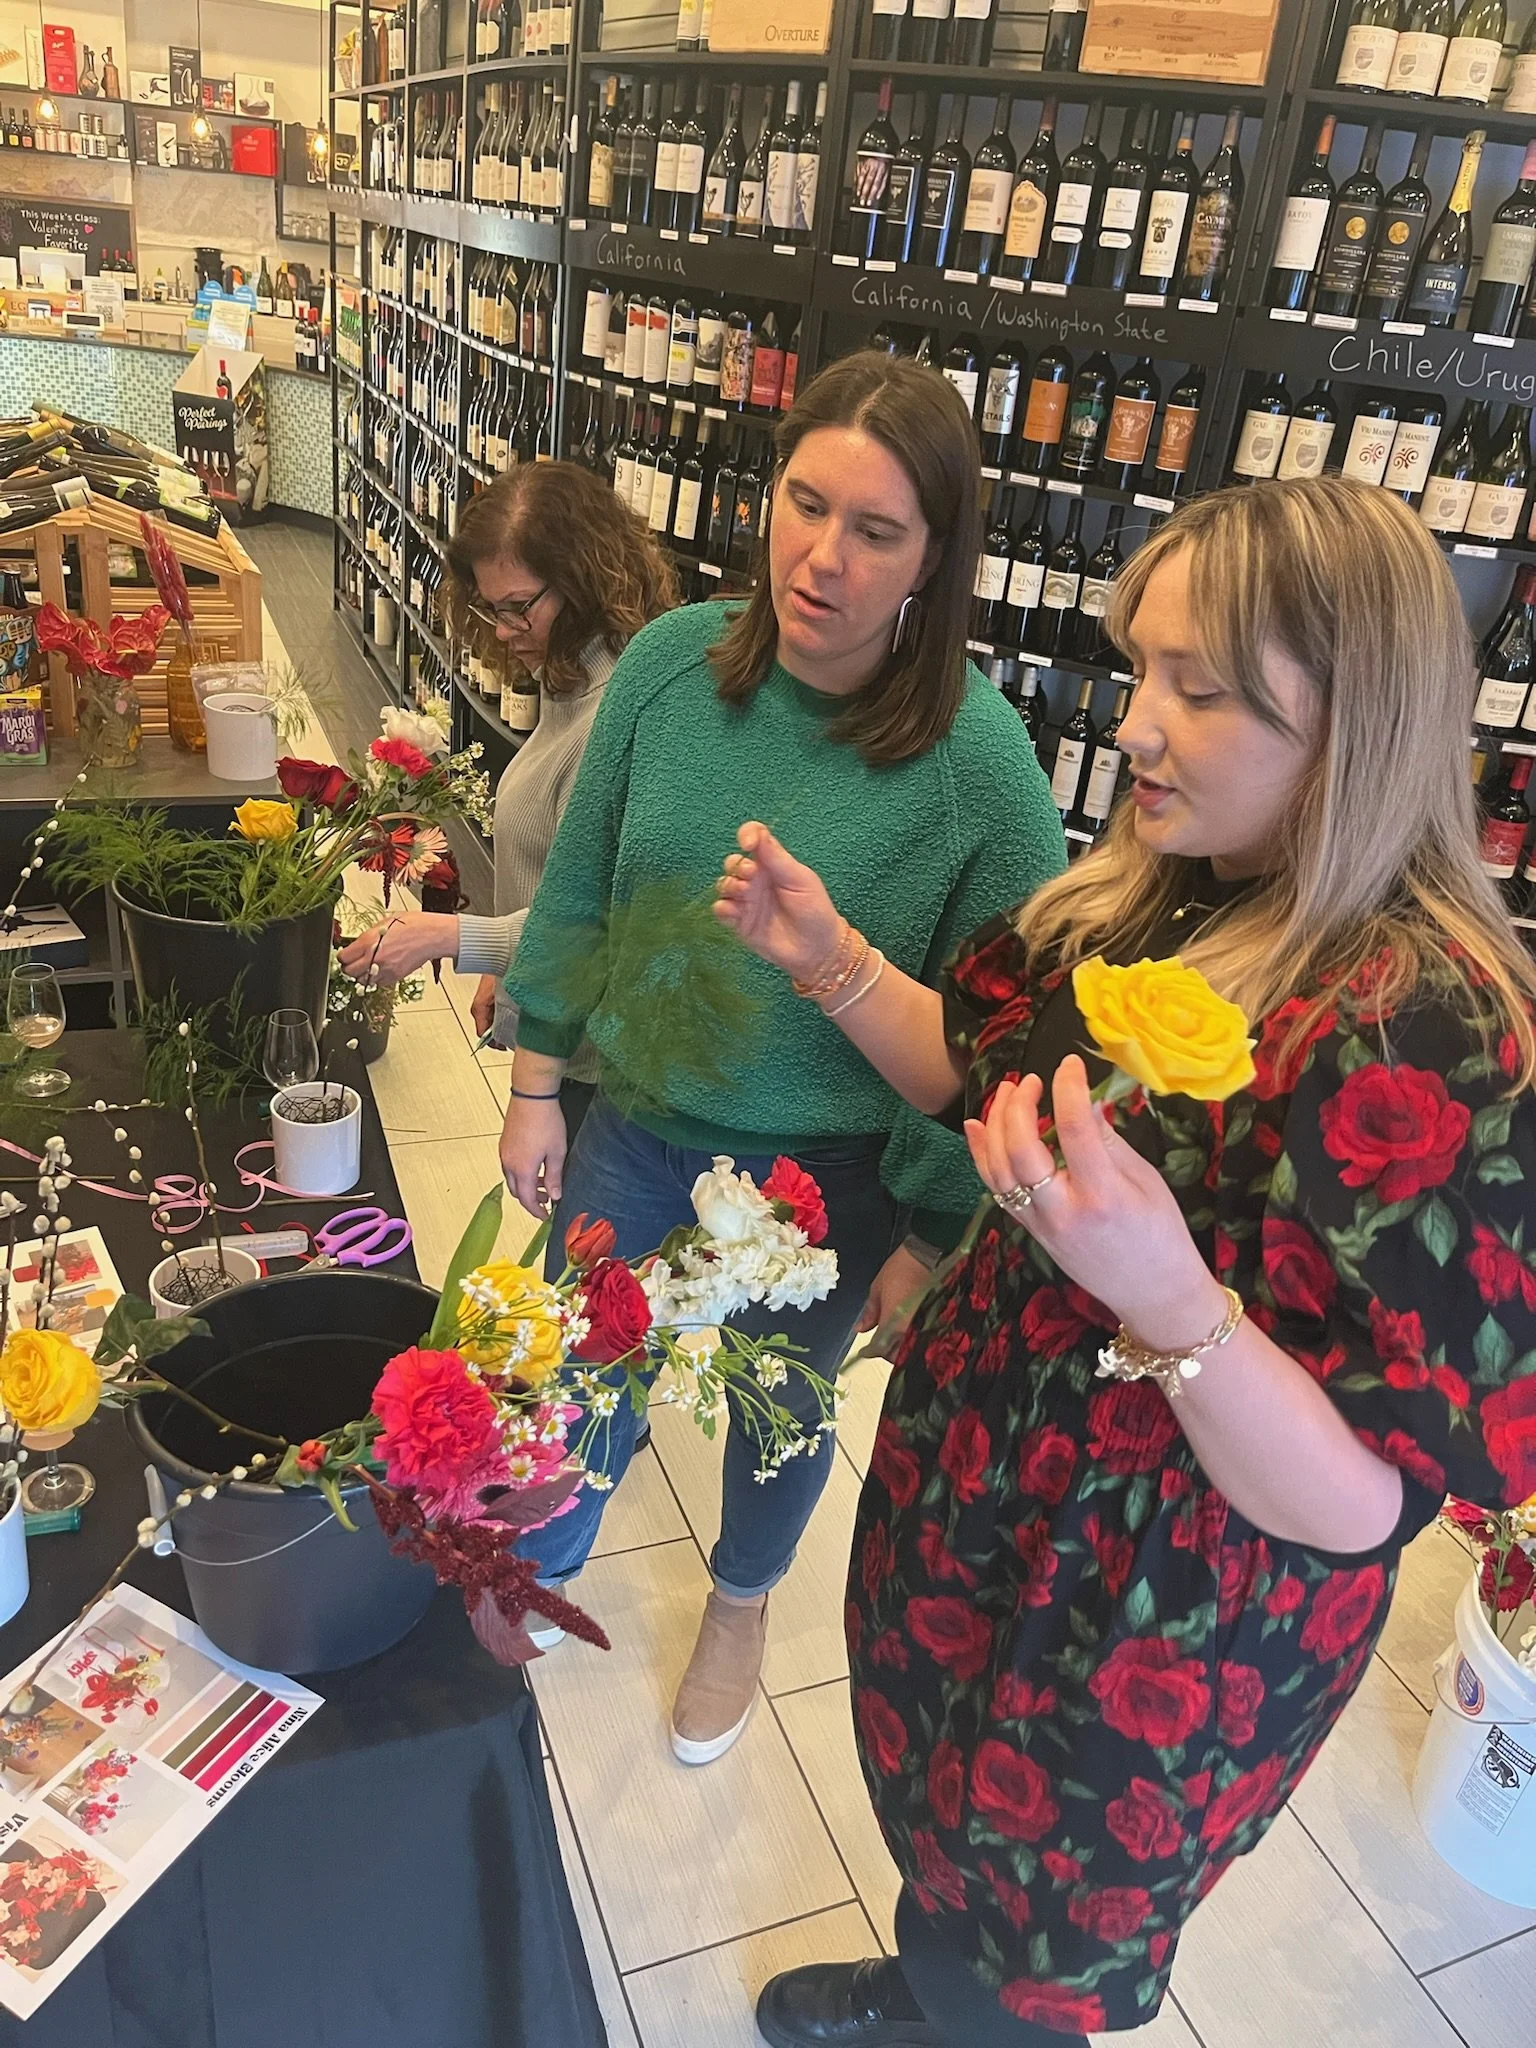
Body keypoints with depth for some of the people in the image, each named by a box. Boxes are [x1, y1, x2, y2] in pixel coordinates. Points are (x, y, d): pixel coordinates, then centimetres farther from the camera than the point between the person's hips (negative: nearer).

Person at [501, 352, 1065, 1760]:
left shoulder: (979, 760, -23)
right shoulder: (671, 664, -13)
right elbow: (578, 892, -2)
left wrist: (934, 1236, -8)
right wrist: (537, 1088, 2)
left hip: (831, 1174, -2)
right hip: (638, 1125, 3)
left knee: (780, 1407, 24)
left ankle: (741, 1605, 57)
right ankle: (542, 1566, 57)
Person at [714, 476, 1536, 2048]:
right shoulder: (1152, 894, -8)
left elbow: (1360, 1504, -29)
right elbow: (977, 1068, 7)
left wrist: (1165, 1297, -45)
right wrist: (828, 960, -7)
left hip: (1151, 1648, -6)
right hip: (971, 1506, 7)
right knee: (941, 1821, 35)